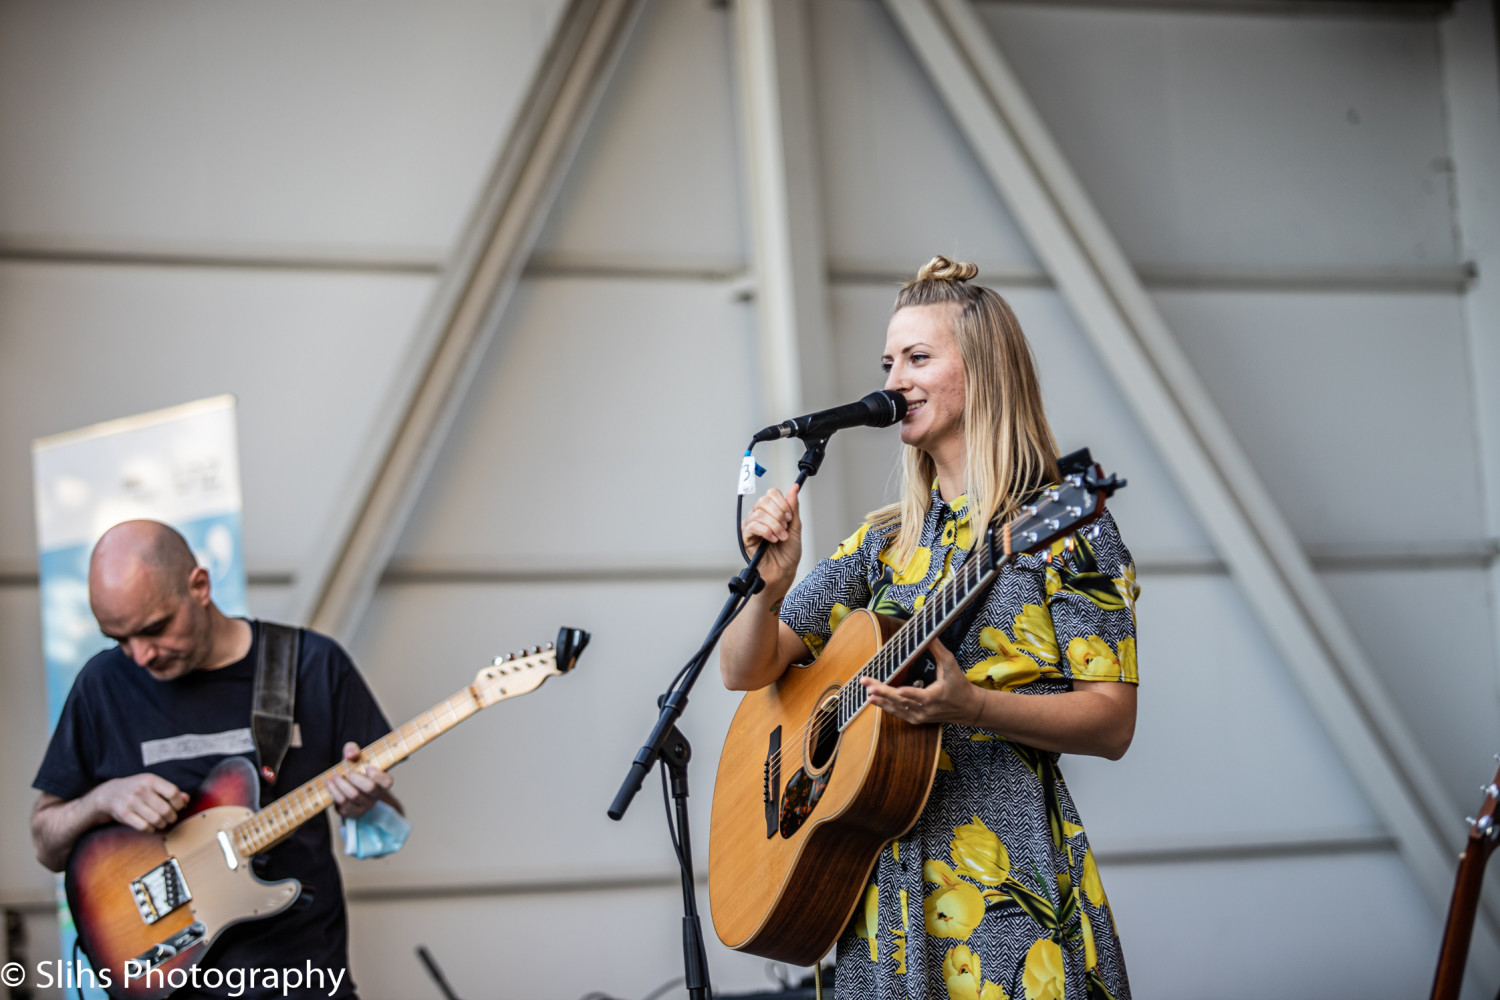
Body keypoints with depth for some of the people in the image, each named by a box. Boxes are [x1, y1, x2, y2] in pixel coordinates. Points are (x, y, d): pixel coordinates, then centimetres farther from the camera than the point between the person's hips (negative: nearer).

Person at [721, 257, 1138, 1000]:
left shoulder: (1063, 523, -3)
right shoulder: (885, 541, 14)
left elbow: (1112, 721, -9)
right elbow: (747, 672, 13)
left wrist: (970, 705, -24)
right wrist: (769, 585, -9)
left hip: (1005, 878, -5)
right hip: (884, 879, 5)